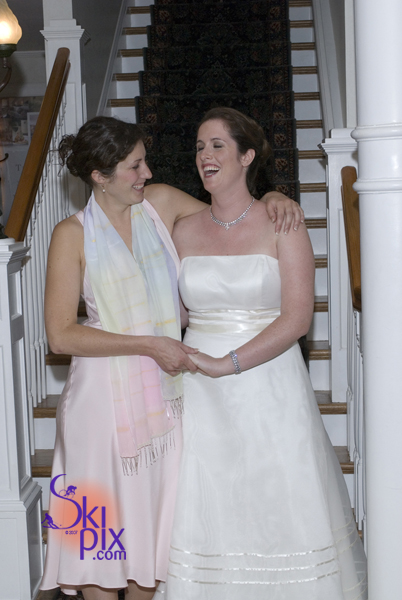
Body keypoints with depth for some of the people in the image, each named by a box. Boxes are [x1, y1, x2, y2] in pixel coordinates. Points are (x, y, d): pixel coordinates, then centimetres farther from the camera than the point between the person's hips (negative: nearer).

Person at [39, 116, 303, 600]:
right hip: (105, 393, -4)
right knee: (102, 524, 3)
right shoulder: (73, 234, -7)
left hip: (163, 392, 4)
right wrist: (149, 345, -15)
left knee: (152, 522, 12)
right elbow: (61, 335, -11)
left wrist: (271, 199, -4)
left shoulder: (161, 203, 3)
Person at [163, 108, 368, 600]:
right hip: (203, 397, 3)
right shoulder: (184, 231, 7)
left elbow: (297, 318, -12)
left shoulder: (281, 224, -4)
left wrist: (226, 363, -18)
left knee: (280, 505, 3)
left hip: (270, 386, -3)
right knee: (205, 513, 6)